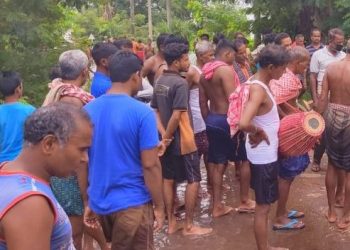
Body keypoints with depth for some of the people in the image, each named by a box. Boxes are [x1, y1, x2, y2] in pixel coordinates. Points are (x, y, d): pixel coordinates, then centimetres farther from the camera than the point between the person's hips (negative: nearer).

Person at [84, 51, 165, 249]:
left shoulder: (87, 110, 1)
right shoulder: (142, 112, -17)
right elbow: (150, 165, -17)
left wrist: (87, 202, 17)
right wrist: (159, 206, -6)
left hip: (98, 202, 6)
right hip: (132, 203, -6)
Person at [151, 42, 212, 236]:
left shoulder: (160, 82, 8)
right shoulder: (180, 83, -19)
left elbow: (155, 111, 7)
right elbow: (176, 116, -25)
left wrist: (163, 134, -4)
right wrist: (167, 137, -14)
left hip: (168, 140, 8)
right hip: (181, 140, -8)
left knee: (168, 180, 13)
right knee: (193, 180, 3)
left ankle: (171, 222, 22)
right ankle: (189, 226, 8)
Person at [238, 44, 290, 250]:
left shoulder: (259, 82, 4)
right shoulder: (258, 90, -25)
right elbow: (244, 123, -41)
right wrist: (259, 131, -22)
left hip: (266, 152, 10)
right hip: (264, 154, -10)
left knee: (265, 204, 21)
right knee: (263, 207, 4)